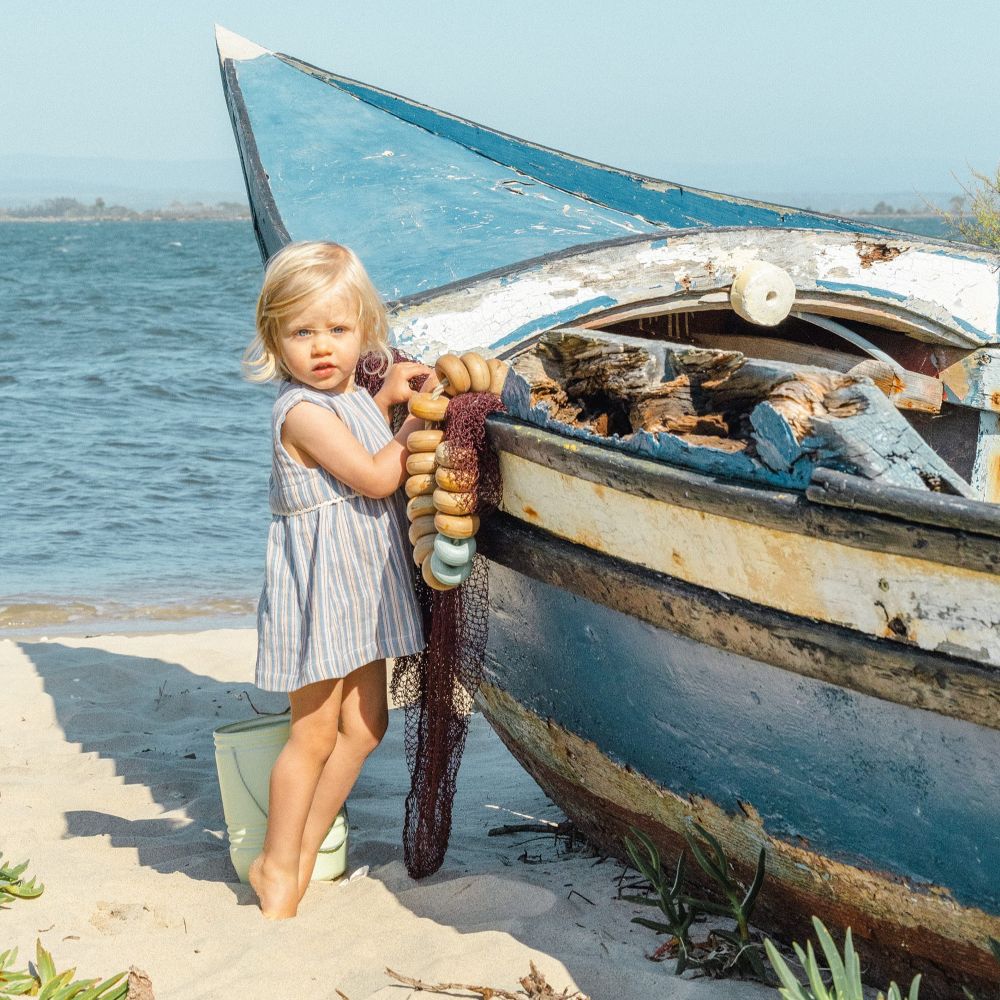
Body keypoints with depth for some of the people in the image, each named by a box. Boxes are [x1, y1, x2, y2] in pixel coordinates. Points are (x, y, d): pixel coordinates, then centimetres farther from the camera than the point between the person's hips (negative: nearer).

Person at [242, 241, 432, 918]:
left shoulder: (354, 398, 7)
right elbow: (375, 478, -21)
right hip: (319, 580, -9)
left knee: (365, 722, 11)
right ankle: (277, 863, 14)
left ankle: (304, 850, 22)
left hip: (365, 581, 9)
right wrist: (416, 425, -9)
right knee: (315, 731, -2)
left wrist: (389, 397, 8)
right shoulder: (302, 410, -19)